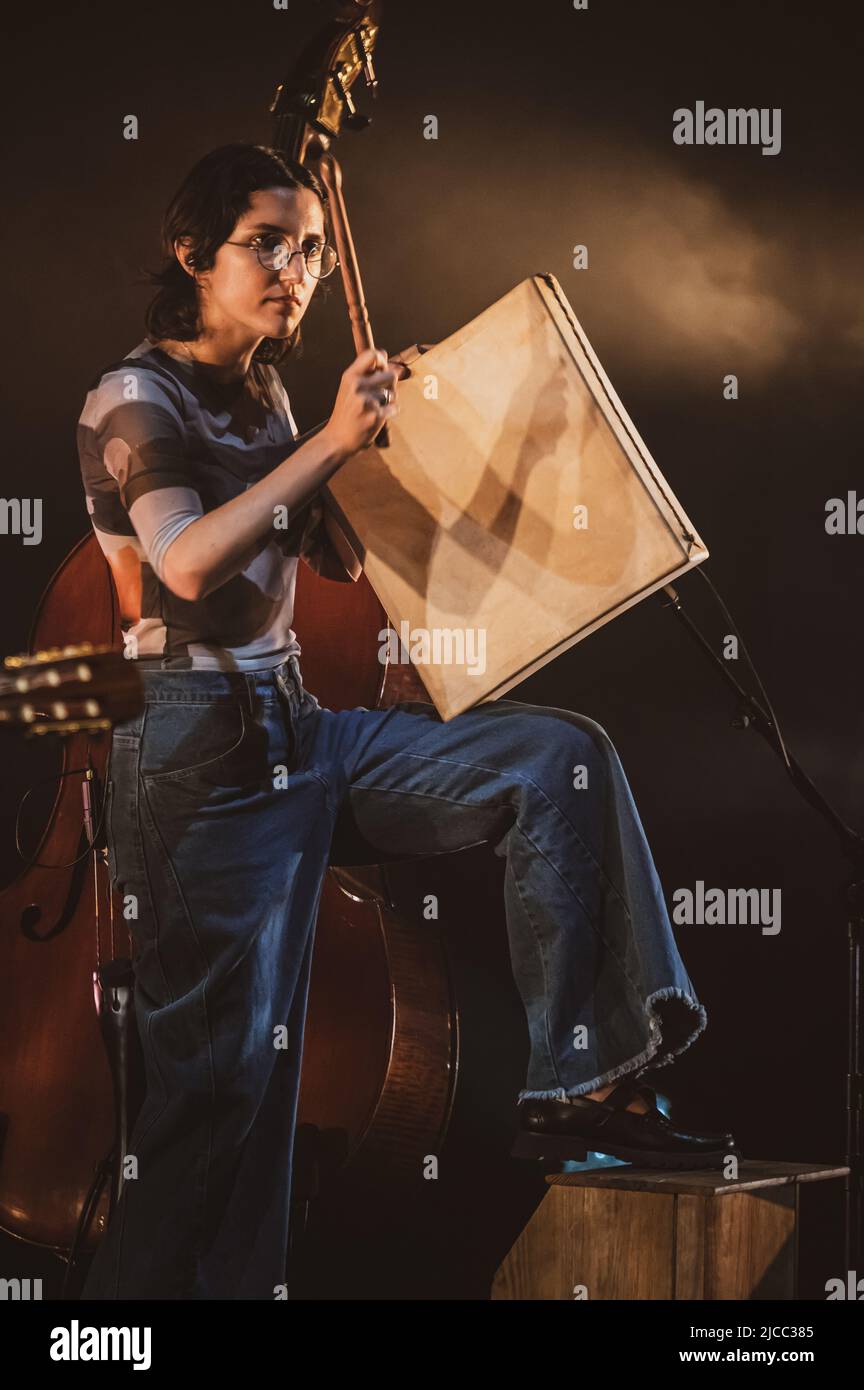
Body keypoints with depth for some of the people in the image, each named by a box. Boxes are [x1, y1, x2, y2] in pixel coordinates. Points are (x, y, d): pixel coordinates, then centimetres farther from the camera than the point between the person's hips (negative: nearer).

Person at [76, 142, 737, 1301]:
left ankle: (578, 1080, -6)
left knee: (560, 757, -5)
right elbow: (187, 563, -24)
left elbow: (339, 558, 22)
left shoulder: (264, 397, 16)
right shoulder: (136, 400, -6)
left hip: (303, 724, 8)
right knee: (229, 1056, -11)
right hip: (206, 746, -8)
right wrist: (332, 442, -24)